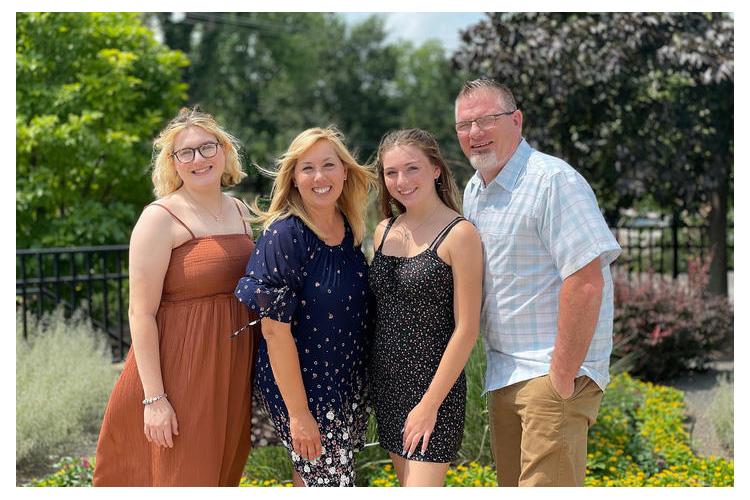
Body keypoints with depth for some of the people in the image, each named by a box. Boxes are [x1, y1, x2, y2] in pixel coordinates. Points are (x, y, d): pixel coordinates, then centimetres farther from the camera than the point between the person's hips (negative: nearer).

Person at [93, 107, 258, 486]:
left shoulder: (238, 210, 9)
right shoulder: (161, 218, -12)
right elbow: (141, 313, -15)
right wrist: (154, 397, -19)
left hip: (232, 375, 7)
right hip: (181, 374, -6)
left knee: (224, 474, 16)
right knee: (184, 479, 2)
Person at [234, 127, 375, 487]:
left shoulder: (349, 229, 2)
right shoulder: (284, 235, -19)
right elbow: (275, 329, -20)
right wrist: (298, 413, -21)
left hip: (347, 386, 7)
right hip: (301, 387, -6)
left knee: (310, 479, 17)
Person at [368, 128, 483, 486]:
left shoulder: (459, 234, -11)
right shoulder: (384, 231, 8)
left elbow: (467, 329, -14)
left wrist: (430, 404, -16)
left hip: (434, 385, -7)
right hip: (386, 383, 7)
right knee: (409, 483, 13)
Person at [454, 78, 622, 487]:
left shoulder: (554, 181, -15)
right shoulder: (473, 192, 13)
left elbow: (586, 282, -21)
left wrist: (563, 377, -20)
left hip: (552, 373, -8)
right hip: (503, 374, 9)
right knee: (512, 484, 13)